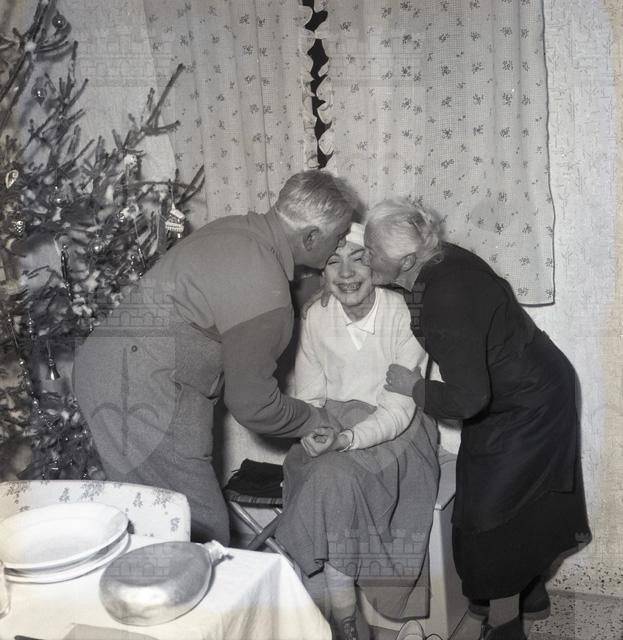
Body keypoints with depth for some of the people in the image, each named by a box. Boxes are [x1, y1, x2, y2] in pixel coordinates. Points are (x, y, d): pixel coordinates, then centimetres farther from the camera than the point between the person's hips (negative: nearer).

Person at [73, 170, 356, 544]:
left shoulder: (238, 229, 6)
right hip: (140, 390, -10)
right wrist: (321, 421, 3)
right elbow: (253, 405, -14)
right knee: (204, 536, -4)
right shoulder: (263, 291, -23)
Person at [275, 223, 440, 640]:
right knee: (327, 479, -27)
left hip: (393, 434, -3)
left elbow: (399, 410, -15)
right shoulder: (316, 316, -2)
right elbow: (308, 395, 3)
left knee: (334, 477, -30)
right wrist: (313, 432, -18)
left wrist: (346, 439, -30)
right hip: (332, 429, 4)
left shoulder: (403, 315, -14)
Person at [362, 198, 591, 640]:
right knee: (520, 502, 22)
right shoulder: (443, 260, -10)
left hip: (523, 409, -9)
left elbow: (468, 400, -32)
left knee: (491, 511, 3)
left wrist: (414, 388, -15)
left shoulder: (445, 304, -35)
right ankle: (531, 593, 41)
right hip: (535, 389, 9)